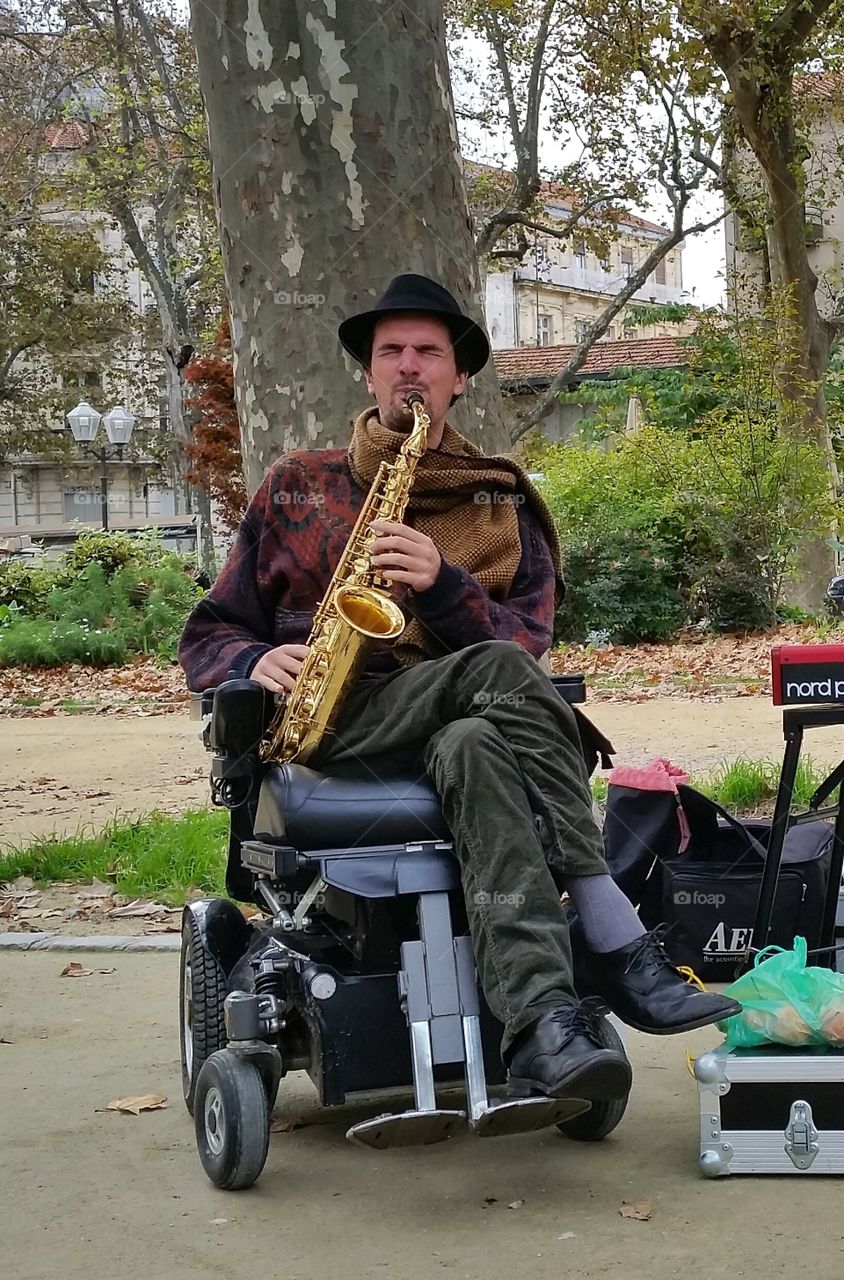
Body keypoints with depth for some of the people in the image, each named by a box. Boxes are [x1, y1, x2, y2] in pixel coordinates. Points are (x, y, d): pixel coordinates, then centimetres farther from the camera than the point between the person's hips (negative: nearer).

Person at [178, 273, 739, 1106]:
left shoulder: (502, 506, 18)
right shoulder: (297, 488, 17)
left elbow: (532, 639, 2)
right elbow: (208, 638, 16)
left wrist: (442, 586, -16)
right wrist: (260, 662, -8)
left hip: (451, 729, 2)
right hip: (323, 731, -1)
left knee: (476, 751, -39)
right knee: (499, 671, -34)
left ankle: (542, 1026, -53)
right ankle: (618, 950, -41)